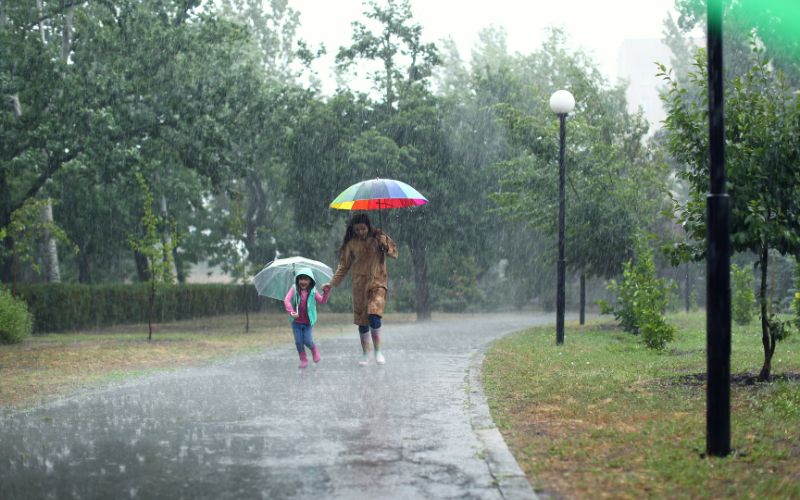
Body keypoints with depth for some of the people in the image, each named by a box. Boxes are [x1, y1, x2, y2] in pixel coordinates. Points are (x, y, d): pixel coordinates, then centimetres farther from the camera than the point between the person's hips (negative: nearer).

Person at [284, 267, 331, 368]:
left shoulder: (312, 291, -4)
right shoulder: (294, 289, -9)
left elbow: (322, 301, -9)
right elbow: (286, 300, -20)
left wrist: (327, 292, -24)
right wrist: (291, 312, -35)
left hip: (308, 322, 0)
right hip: (296, 322, 0)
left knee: (307, 341, -6)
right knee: (298, 342, 1)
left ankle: (314, 350, 28)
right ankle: (303, 359, 20)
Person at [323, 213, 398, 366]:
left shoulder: (378, 237, -1)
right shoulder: (351, 243, 1)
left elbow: (394, 254, 2)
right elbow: (344, 265, 9)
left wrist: (385, 245, -18)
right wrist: (332, 283, 3)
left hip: (378, 282, -2)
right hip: (359, 285, 2)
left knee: (374, 315, -21)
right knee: (362, 319, 3)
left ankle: (378, 351, -7)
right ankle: (365, 354, 18)